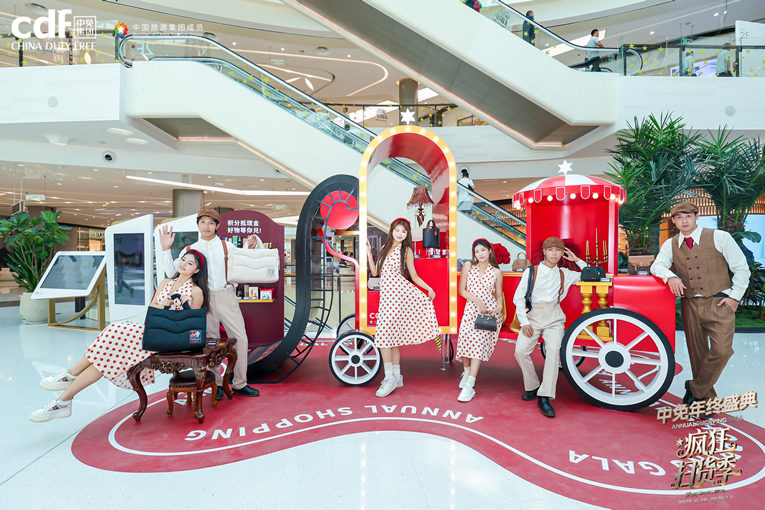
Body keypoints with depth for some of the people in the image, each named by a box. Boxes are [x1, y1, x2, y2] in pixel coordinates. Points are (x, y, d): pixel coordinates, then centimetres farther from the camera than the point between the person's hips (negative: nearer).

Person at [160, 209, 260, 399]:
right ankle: (216, 384, 19)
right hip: (204, 298, 0)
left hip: (227, 296, 0)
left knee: (240, 338, -2)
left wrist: (252, 245, 0)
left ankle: (240, 384, 11)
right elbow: (172, 271, 8)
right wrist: (166, 249, 0)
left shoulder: (227, 246, 13)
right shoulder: (190, 250, 13)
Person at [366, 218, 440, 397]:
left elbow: (414, 277, 4)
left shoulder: (406, 251, 3)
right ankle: (396, 377, 19)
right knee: (390, 336, 9)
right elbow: (375, 272, 16)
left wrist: (429, 289, -9)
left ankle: (390, 378, -1)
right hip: (386, 294, 6)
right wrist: (368, 252, 13)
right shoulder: (385, 248, 16)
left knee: (384, 335, -10)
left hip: (400, 292, -6)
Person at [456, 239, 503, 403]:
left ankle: (469, 386, -12)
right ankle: (466, 372, 21)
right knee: (464, 339, -12)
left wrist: (499, 306, -12)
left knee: (479, 344, -12)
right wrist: (477, 300, -9)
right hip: (471, 309, 1)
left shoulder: (496, 272, 6)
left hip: (490, 311, -1)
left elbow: (499, 295, 10)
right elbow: (462, 290, 4)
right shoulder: (468, 266, 6)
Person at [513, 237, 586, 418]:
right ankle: (533, 387, 7)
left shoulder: (565, 274, 13)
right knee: (520, 350, -18)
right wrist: (524, 321, -6)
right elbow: (518, 298, 4)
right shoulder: (531, 272, 6)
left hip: (554, 318, 1)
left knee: (554, 349, -25)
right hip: (533, 315, 0)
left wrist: (577, 260, 11)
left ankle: (545, 397, -21)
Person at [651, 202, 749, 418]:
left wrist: (735, 297, -5)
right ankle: (706, 401, 21)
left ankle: (695, 390, 4)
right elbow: (657, 266, 2)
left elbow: (741, 269, 2)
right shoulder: (670, 244, 9)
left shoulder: (719, 237, 0)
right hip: (690, 305, 3)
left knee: (721, 350, -16)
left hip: (719, 303, -2)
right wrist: (670, 277, -20)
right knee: (697, 353, 7)